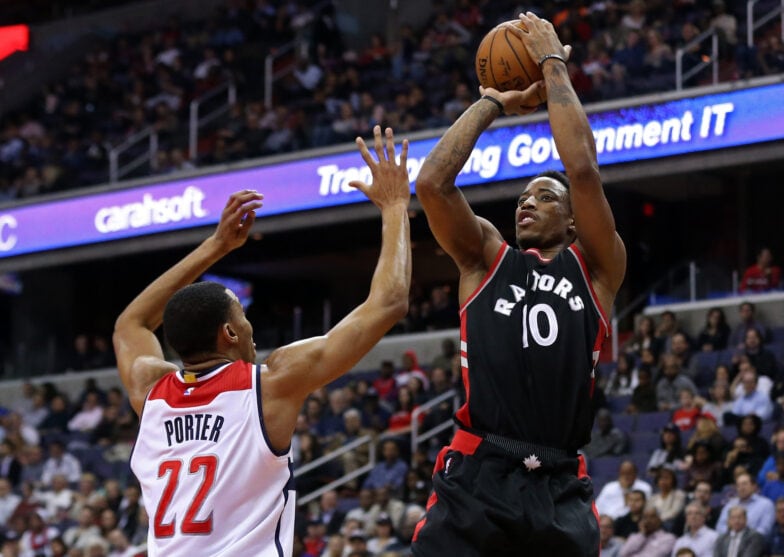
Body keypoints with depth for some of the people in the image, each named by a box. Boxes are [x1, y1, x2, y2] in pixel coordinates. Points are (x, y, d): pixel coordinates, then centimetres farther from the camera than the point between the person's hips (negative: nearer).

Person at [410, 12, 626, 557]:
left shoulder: (596, 267, 14)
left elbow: (583, 170, 0)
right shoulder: (486, 257, 18)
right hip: (476, 477, 0)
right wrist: (494, 101, 13)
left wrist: (554, 66, 8)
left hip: (559, 488, 0)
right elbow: (431, 183, 3)